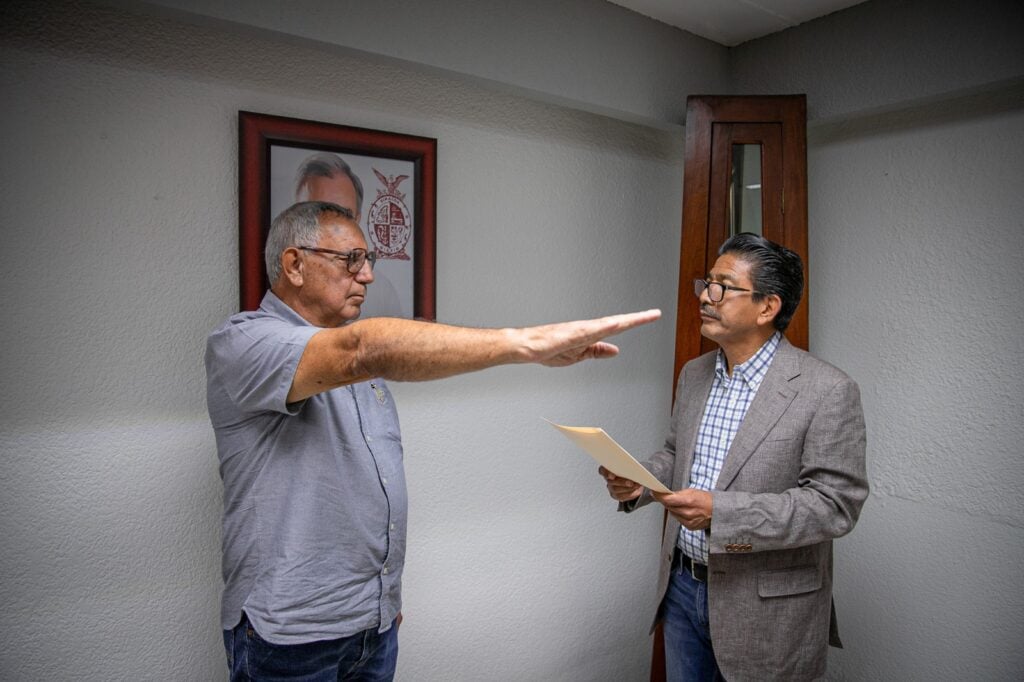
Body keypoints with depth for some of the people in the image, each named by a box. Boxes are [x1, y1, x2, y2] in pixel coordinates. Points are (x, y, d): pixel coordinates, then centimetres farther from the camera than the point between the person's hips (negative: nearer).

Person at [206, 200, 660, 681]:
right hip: (291, 632, -6)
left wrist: (387, 597, 17)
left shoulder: (359, 362, 10)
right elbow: (362, 350, -37)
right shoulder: (241, 344, -17)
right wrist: (528, 342, -42)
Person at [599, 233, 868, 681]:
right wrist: (635, 482, -7)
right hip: (682, 586, 6)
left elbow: (836, 502, -19)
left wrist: (720, 512, -28)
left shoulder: (827, 391, -16)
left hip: (764, 607, -5)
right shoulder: (694, 375, 4)